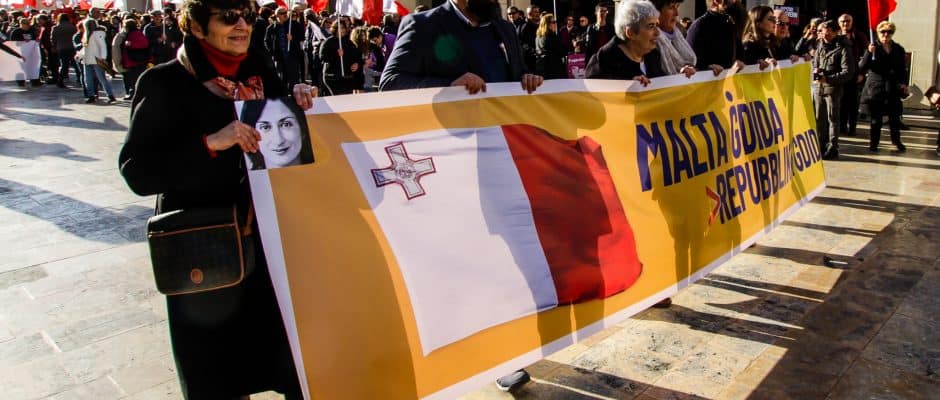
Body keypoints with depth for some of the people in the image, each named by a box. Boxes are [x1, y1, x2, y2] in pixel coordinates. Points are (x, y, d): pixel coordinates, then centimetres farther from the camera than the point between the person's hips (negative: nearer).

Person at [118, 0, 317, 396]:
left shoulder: (261, 73, 5)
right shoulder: (164, 83, -9)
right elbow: (137, 172, -17)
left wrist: (300, 106, -7)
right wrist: (210, 143, -28)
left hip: (271, 238, 4)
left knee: (293, 363, 12)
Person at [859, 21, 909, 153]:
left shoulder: (898, 49, 10)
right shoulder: (873, 47, 0)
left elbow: (902, 70, 16)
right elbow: (861, 67, -10)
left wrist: (904, 83, 3)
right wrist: (869, 53, -23)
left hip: (893, 89, 3)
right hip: (876, 88, -3)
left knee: (895, 117, 6)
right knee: (876, 119, 1)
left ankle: (896, 140, 24)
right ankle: (873, 143, 13)